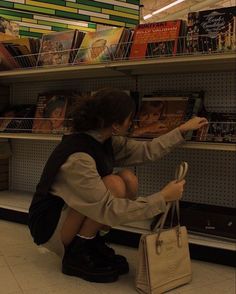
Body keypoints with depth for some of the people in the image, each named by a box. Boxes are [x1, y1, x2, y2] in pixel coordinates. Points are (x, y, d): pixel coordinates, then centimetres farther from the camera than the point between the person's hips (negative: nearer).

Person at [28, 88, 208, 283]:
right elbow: (109, 209, -31)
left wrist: (183, 130, 5)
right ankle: (76, 255, -11)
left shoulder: (102, 139, -6)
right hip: (49, 224, -8)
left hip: (71, 214, 8)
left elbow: (145, 151, 3)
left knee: (128, 180, -6)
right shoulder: (78, 157, -31)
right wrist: (163, 197, -26)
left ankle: (93, 244, 4)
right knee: (113, 185, -27)